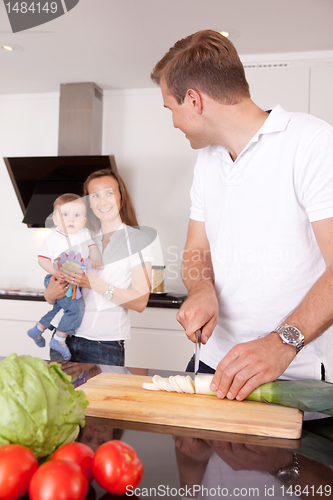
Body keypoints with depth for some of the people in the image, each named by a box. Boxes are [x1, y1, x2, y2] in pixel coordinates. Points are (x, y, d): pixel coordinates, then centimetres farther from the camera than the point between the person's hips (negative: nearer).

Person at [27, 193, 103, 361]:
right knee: (76, 308, -20)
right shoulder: (52, 238, -13)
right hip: (57, 281, -7)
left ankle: (38, 329, 45)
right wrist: (55, 272, -27)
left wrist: (95, 259, -16)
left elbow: (92, 247, 6)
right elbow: (42, 259, -11)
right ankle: (59, 339, -7)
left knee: (58, 307, 24)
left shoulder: (84, 234, 2)